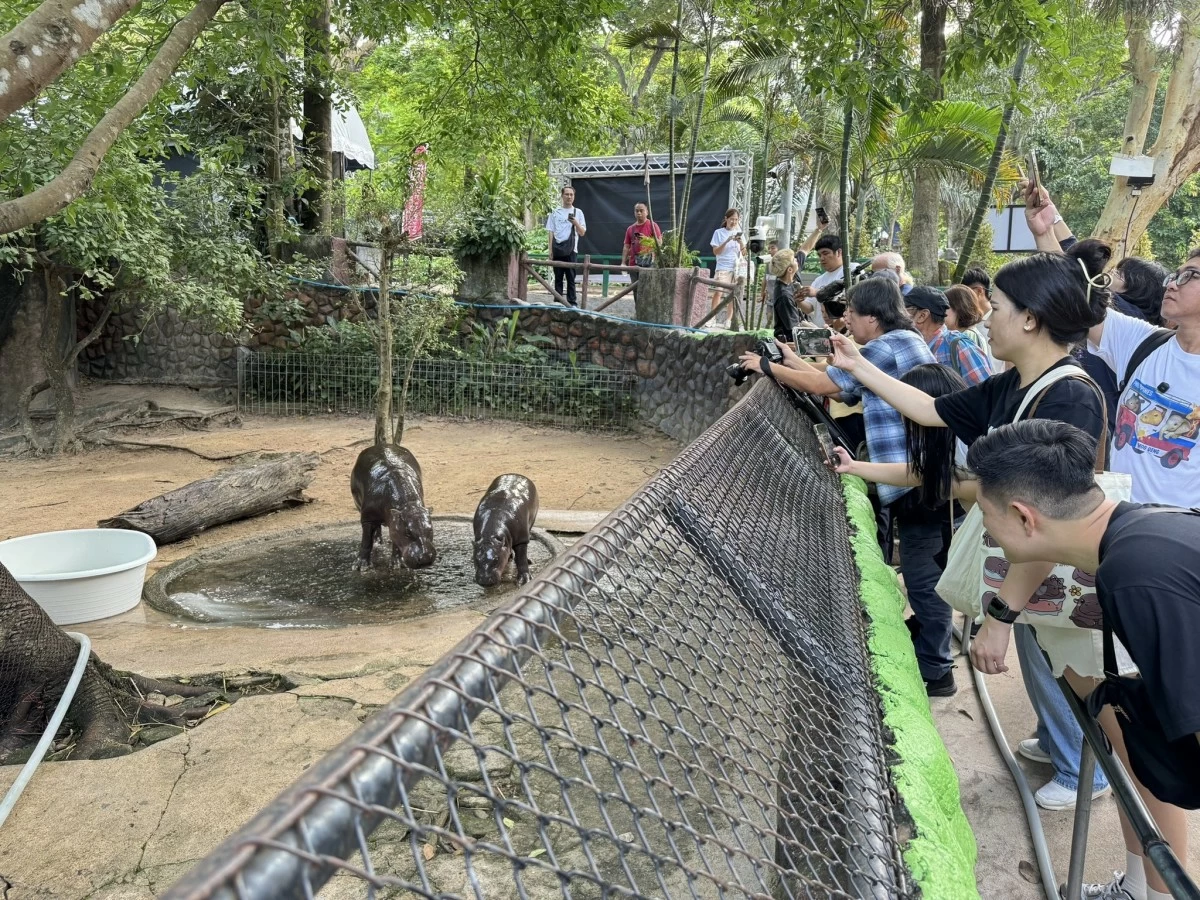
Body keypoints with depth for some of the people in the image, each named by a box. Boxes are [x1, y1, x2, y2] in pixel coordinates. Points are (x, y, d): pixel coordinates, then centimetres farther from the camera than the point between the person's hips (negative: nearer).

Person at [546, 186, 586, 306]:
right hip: (557, 249, 1)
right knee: (558, 277, 5)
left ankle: (572, 303, 4)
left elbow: (582, 233, 4)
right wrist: (550, 249, -1)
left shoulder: (578, 212, 7)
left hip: (571, 250, -1)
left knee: (571, 278, 0)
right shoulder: (555, 212, 8)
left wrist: (576, 223, -15)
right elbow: (551, 232, 7)